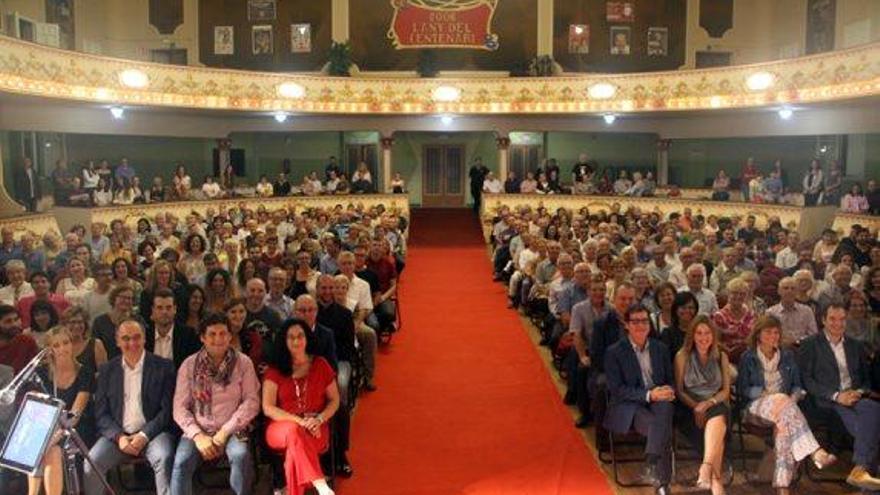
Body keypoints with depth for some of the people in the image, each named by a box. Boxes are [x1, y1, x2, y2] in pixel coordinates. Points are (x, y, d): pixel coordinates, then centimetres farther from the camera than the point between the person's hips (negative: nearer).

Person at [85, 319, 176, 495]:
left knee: (164, 459, -31)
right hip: (117, 434, 3)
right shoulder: (107, 370, 9)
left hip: (152, 432, -2)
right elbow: (101, 413, 7)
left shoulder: (163, 367, 1)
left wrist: (144, 435, -14)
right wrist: (118, 437, -10)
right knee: (91, 461, -22)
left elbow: (167, 409, -2)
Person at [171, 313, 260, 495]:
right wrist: (198, 436, -13)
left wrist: (225, 432, -12)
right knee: (181, 462, -27)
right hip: (198, 430, 1)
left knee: (241, 456, -31)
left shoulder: (243, 363, 1)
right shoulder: (189, 365, 3)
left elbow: (251, 401, -4)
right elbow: (180, 407, 1)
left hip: (232, 430, -1)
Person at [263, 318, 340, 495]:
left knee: (294, 452, -36)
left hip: (314, 429, 1)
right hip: (281, 428, -1)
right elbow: (268, 408, -4)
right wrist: (299, 421, -17)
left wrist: (319, 419, -11)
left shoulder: (320, 364, 7)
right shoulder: (275, 369, 3)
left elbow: (334, 400, 10)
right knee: (294, 431, -39)